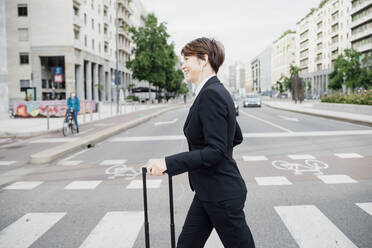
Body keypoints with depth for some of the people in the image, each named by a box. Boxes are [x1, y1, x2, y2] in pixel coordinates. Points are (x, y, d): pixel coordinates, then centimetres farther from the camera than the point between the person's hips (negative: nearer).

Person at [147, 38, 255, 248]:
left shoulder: (211, 94, -21)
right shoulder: (217, 91, 8)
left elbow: (216, 151, -26)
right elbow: (237, 138, 15)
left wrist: (168, 163, -26)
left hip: (222, 195, -10)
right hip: (208, 191, 10)